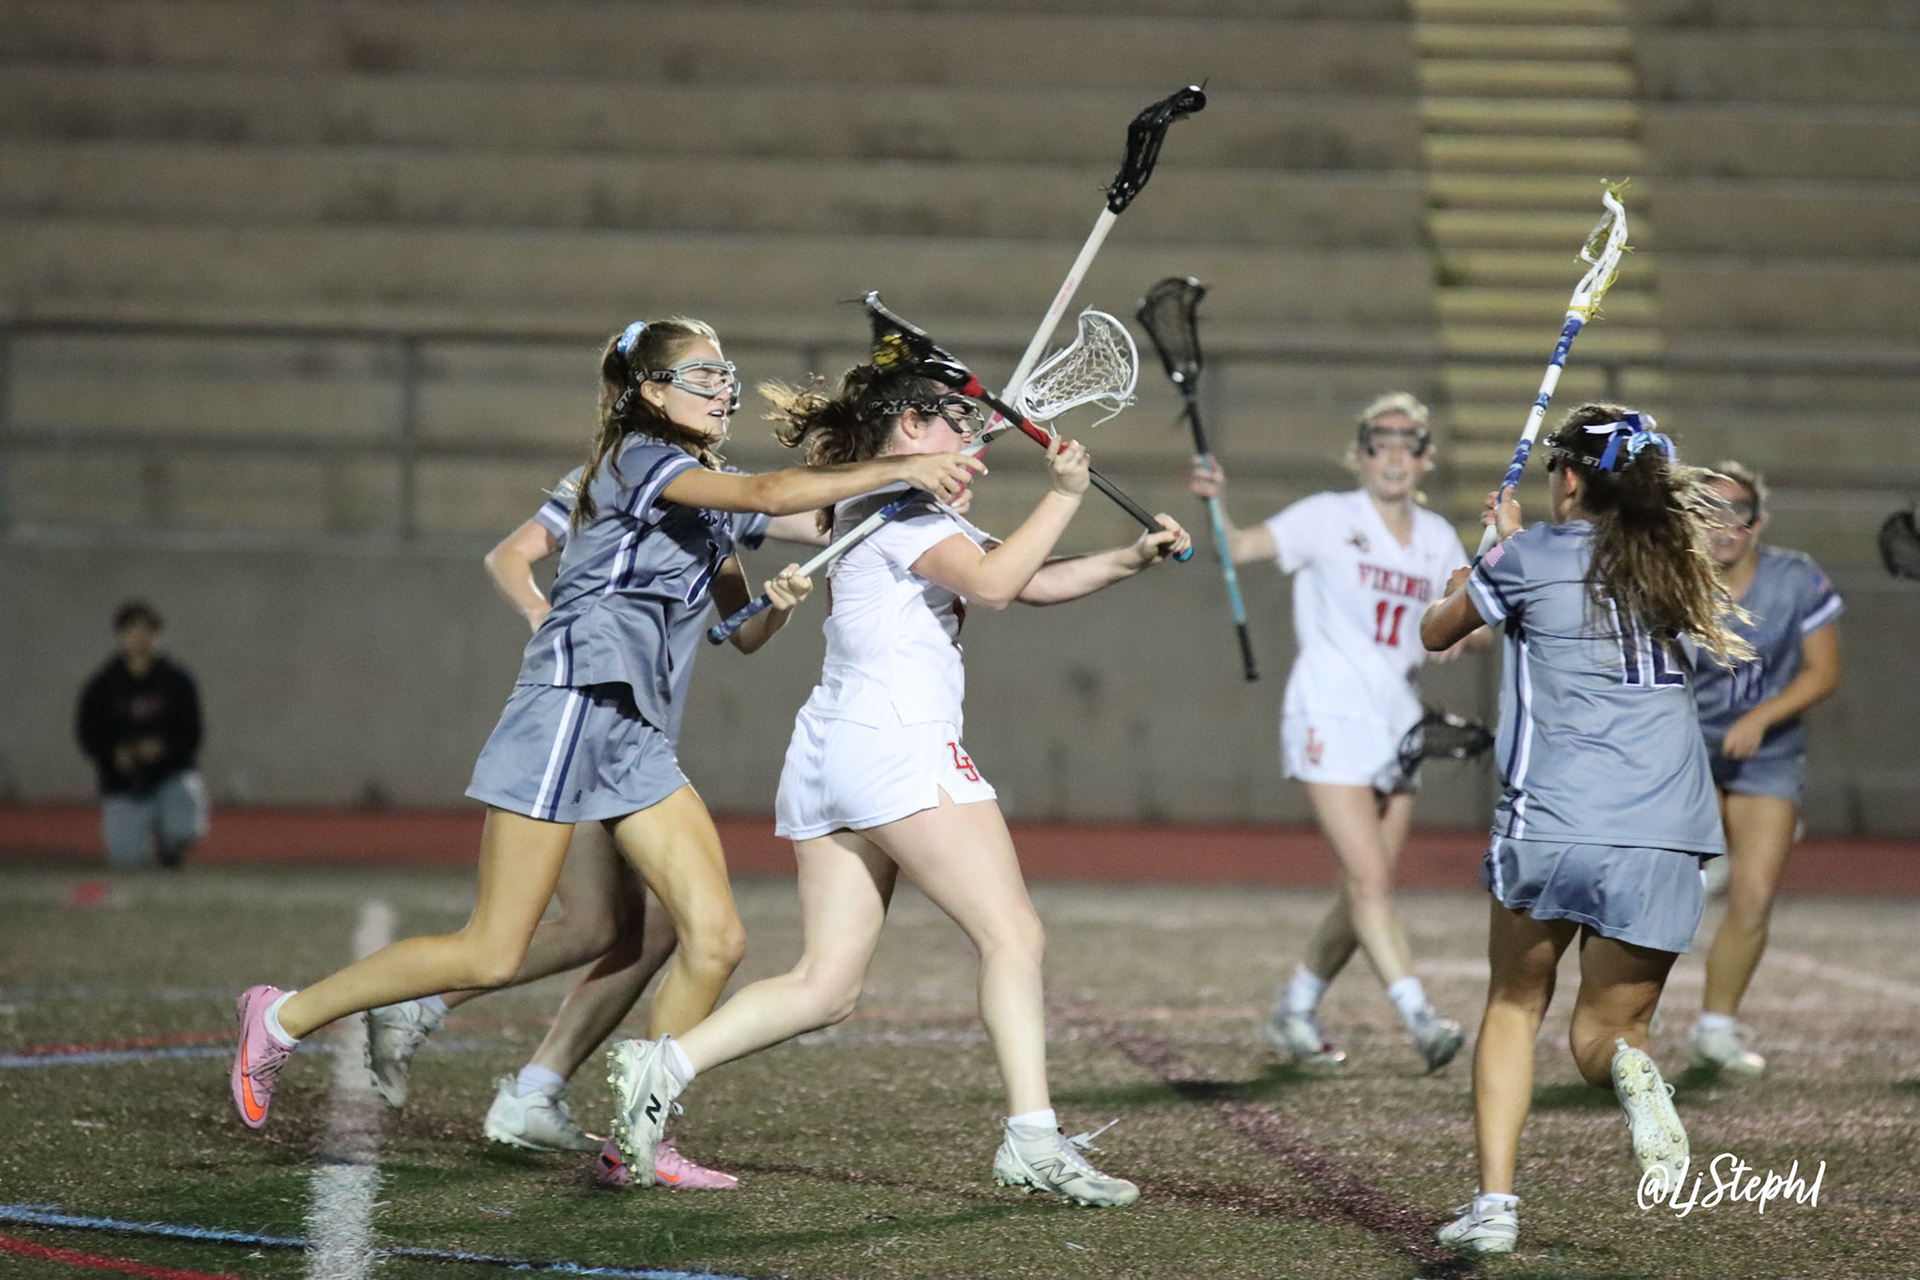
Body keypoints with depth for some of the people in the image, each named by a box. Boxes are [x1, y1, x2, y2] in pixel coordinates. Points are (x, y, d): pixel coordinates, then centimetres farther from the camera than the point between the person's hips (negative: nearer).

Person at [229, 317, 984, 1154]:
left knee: (715, 937, -5)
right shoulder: (638, 458, -7)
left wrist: (776, 603, 2)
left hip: (639, 740, 9)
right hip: (570, 703, -9)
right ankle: (283, 1017, 7)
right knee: (492, 956, -8)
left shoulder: (708, 500, 20)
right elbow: (773, 494, -23)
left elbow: (742, 633, 24)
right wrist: (900, 469, -24)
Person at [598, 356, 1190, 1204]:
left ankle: (661, 1067, -9)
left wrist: (1131, 559, 13)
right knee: (1011, 933, -8)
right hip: (898, 743, -10)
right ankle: (1033, 1140, -14)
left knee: (825, 985, 3)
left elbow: (1033, 581, 26)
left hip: (828, 753, 10)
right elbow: (993, 583, -17)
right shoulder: (893, 503, -4)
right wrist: (1062, 496, -11)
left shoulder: (910, 511, 27)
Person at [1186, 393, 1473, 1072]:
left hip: (1397, 725, 6)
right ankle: (1419, 1016, -21)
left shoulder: (1437, 539, 11)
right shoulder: (1328, 518, -3)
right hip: (1331, 720, -6)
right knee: (1370, 879, -15)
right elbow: (1241, 547, -13)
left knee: (1367, 889, 6)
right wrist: (1214, 500, -32)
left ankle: (1295, 1010, 23)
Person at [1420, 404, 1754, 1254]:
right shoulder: (1681, 569, 12)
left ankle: (1494, 1200, 3)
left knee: (1513, 1006, 17)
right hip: (1666, 835, 3)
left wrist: (1465, 581, 40)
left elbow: (1435, 635, 20)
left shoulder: (1526, 560, 1)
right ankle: (1629, 1067, -25)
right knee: (1604, 1030, 13)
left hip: (1552, 825, -3)